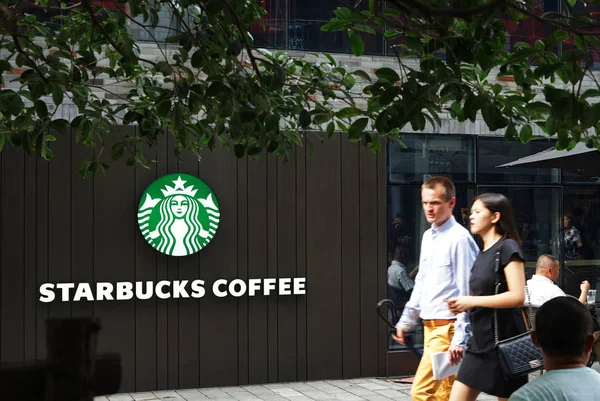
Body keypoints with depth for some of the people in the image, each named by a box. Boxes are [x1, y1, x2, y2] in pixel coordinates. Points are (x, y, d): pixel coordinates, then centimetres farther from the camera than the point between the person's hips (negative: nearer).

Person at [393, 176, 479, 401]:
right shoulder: (428, 237, 12)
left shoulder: (459, 238, -15)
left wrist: (460, 338, -19)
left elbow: (466, 292, -17)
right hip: (430, 326, 9)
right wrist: (406, 320, 22)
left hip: (447, 328, -9)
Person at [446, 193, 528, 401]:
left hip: (503, 339, -8)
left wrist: (472, 300, -16)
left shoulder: (507, 248, -10)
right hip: (481, 341, 9)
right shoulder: (482, 253, 15)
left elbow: (517, 296, -20)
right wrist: (463, 304, 4)